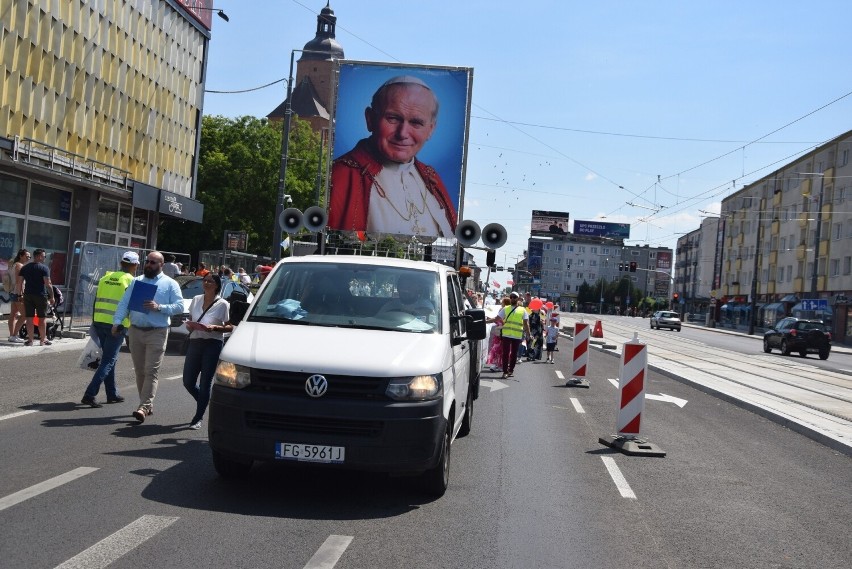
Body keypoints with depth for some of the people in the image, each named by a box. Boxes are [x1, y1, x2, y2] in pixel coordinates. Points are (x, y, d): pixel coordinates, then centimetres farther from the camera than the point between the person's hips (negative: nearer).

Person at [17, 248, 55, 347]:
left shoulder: (24, 268, 8)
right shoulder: (44, 268, -7)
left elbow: (19, 282, 6)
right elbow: (48, 284, -13)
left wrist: (20, 294, 13)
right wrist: (51, 296, -6)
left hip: (28, 295, 4)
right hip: (41, 295, -4)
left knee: (29, 318, 6)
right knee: (42, 318, 4)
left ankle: (30, 340, 7)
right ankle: (43, 340, 9)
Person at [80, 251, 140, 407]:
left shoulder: (106, 277, 12)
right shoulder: (131, 281, -5)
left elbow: (96, 300, 13)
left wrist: (94, 321, 19)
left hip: (100, 322, 6)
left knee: (109, 358, 18)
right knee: (108, 361, -3)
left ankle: (112, 394, 24)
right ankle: (90, 394, -13)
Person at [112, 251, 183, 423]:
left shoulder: (170, 284, 4)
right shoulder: (136, 281, 15)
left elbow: (179, 306, -3)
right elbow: (124, 303, 8)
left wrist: (159, 307, -16)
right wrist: (117, 321, -7)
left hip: (157, 333, -4)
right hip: (135, 331, 5)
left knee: (151, 372, -11)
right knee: (139, 371, 9)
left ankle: (144, 407, -15)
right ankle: (148, 405, 19)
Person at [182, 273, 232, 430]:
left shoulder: (222, 304, -5)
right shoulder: (196, 300, 9)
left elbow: (230, 327, -4)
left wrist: (215, 327, -20)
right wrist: (190, 325, -3)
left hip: (213, 344, -5)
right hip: (195, 342, 5)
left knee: (205, 383, -1)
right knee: (188, 382, 5)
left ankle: (198, 418, 9)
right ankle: (203, 403, 34)